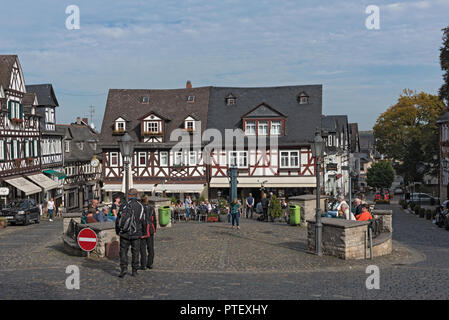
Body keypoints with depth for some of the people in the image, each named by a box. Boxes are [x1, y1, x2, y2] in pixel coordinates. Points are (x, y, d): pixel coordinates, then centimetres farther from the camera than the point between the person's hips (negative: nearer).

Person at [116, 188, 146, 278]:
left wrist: (117, 231, 11)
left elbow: (118, 219, -1)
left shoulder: (124, 205, -4)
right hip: (136, 234, 1)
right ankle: (134, 271, 13)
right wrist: (142, 231, 17)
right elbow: (143, 221, 1)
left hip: (124, 233, -1)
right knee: (135, 252, 10)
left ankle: (123, 268, -8)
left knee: (123, 251, 6)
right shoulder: (140, 206, -1)